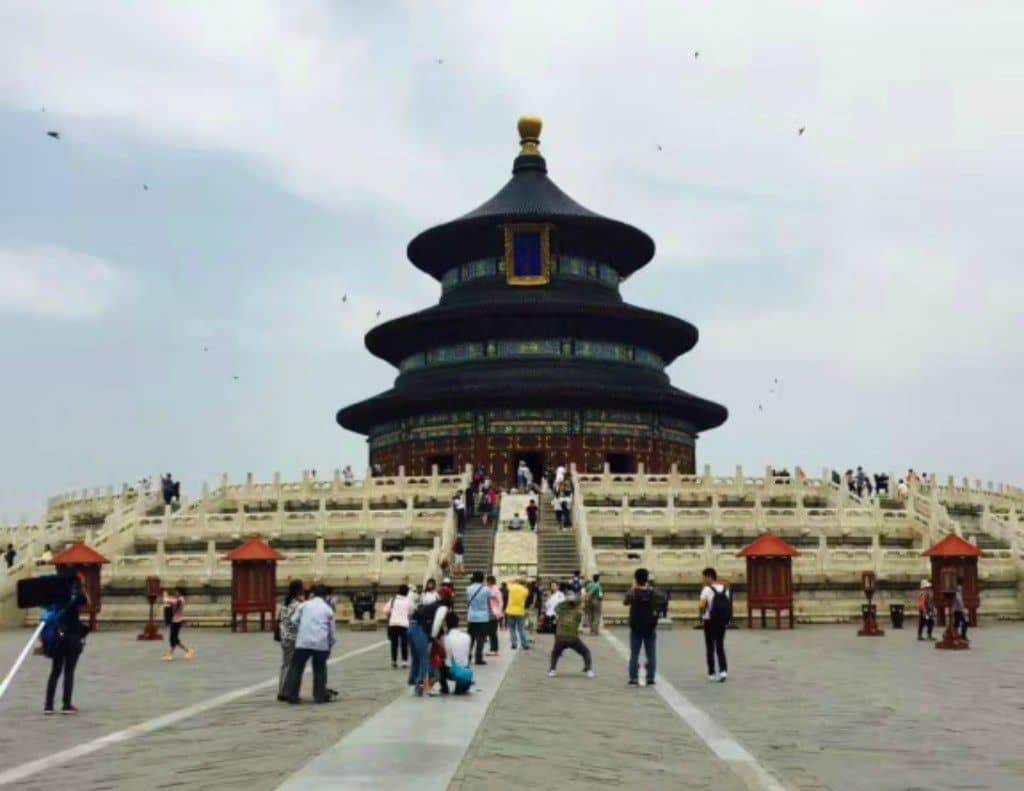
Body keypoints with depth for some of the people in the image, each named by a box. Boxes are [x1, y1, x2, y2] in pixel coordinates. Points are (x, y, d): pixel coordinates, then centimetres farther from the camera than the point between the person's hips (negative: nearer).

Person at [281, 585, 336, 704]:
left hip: (303, 642, -1)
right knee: (319, 670, 11)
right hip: (321, 644, 1)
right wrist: (330, 646, 22)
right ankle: (320, 696, 12)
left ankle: (291, 694, 3)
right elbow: (332, 630, 12)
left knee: (296, 668, 6)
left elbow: (294, 620, 5)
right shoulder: (328, 609, 10)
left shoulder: (304, 605, 8)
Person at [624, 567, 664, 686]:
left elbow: (625, 602, 6)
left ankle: (633, 678, 2)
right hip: (650, 628, 1)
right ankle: (650, 678, 6)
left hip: (636, 628, -1)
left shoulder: (632, 592, -10)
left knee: (634, 654, 6)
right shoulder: (653, 592, -8)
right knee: (651, 654, 8)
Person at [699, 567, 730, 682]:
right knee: (720, 647, 11)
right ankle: (723, 670, -7)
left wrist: (702, 612, -2)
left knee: (710, 647, 8)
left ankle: (711, 673, 12)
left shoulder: (707, 589, -12)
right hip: (723, 622, 4)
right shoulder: (725, 589, 5)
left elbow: (702, 605, -22)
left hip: (710, 621, -4)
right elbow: (729, 606, 4)